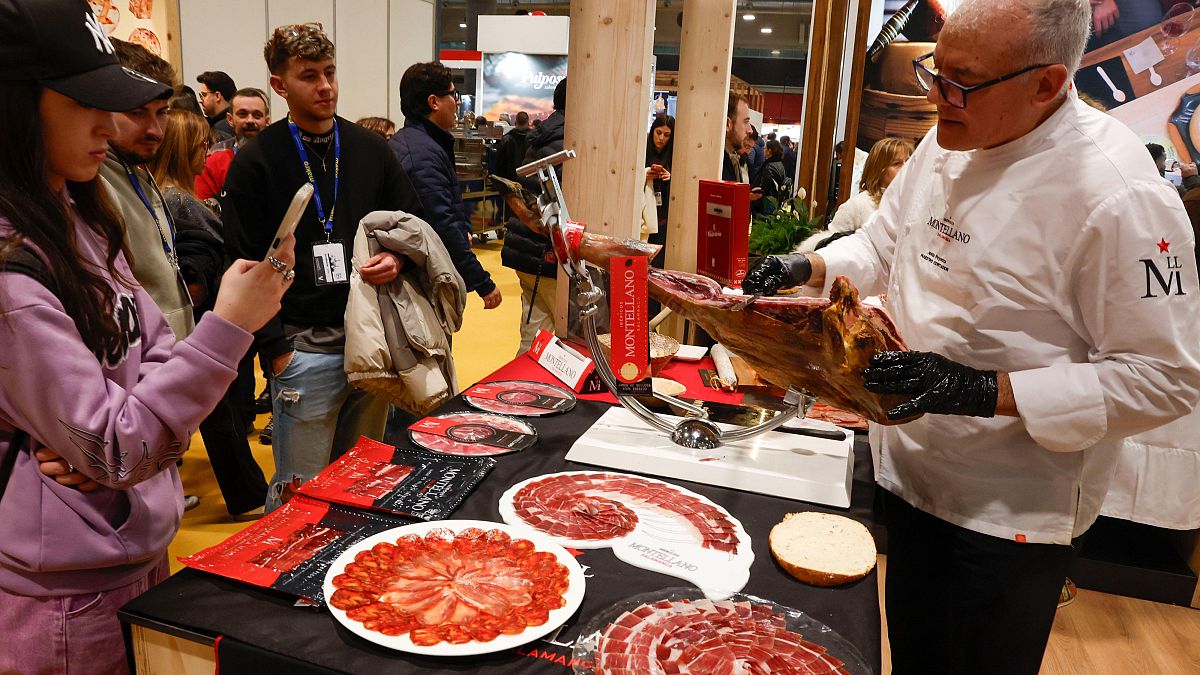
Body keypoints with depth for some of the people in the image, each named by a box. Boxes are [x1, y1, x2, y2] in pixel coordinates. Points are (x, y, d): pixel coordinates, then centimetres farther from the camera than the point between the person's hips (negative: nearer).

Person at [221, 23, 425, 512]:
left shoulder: (371, 148, 9)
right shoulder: (256, 161, -3)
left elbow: (413, 222, 17)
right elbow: (245, 264, -5)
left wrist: (398, 260, -6)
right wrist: (277, 349, -10)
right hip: (304, 348, -4)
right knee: (301, 489, 6)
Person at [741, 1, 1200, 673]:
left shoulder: (1116, 194, -24)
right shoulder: (948, 142, -1)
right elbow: (885, 242, 13)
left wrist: (984, 392, -30)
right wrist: (806, 268, -7)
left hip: (1011, 516, -6)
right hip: (915, 468, 6)